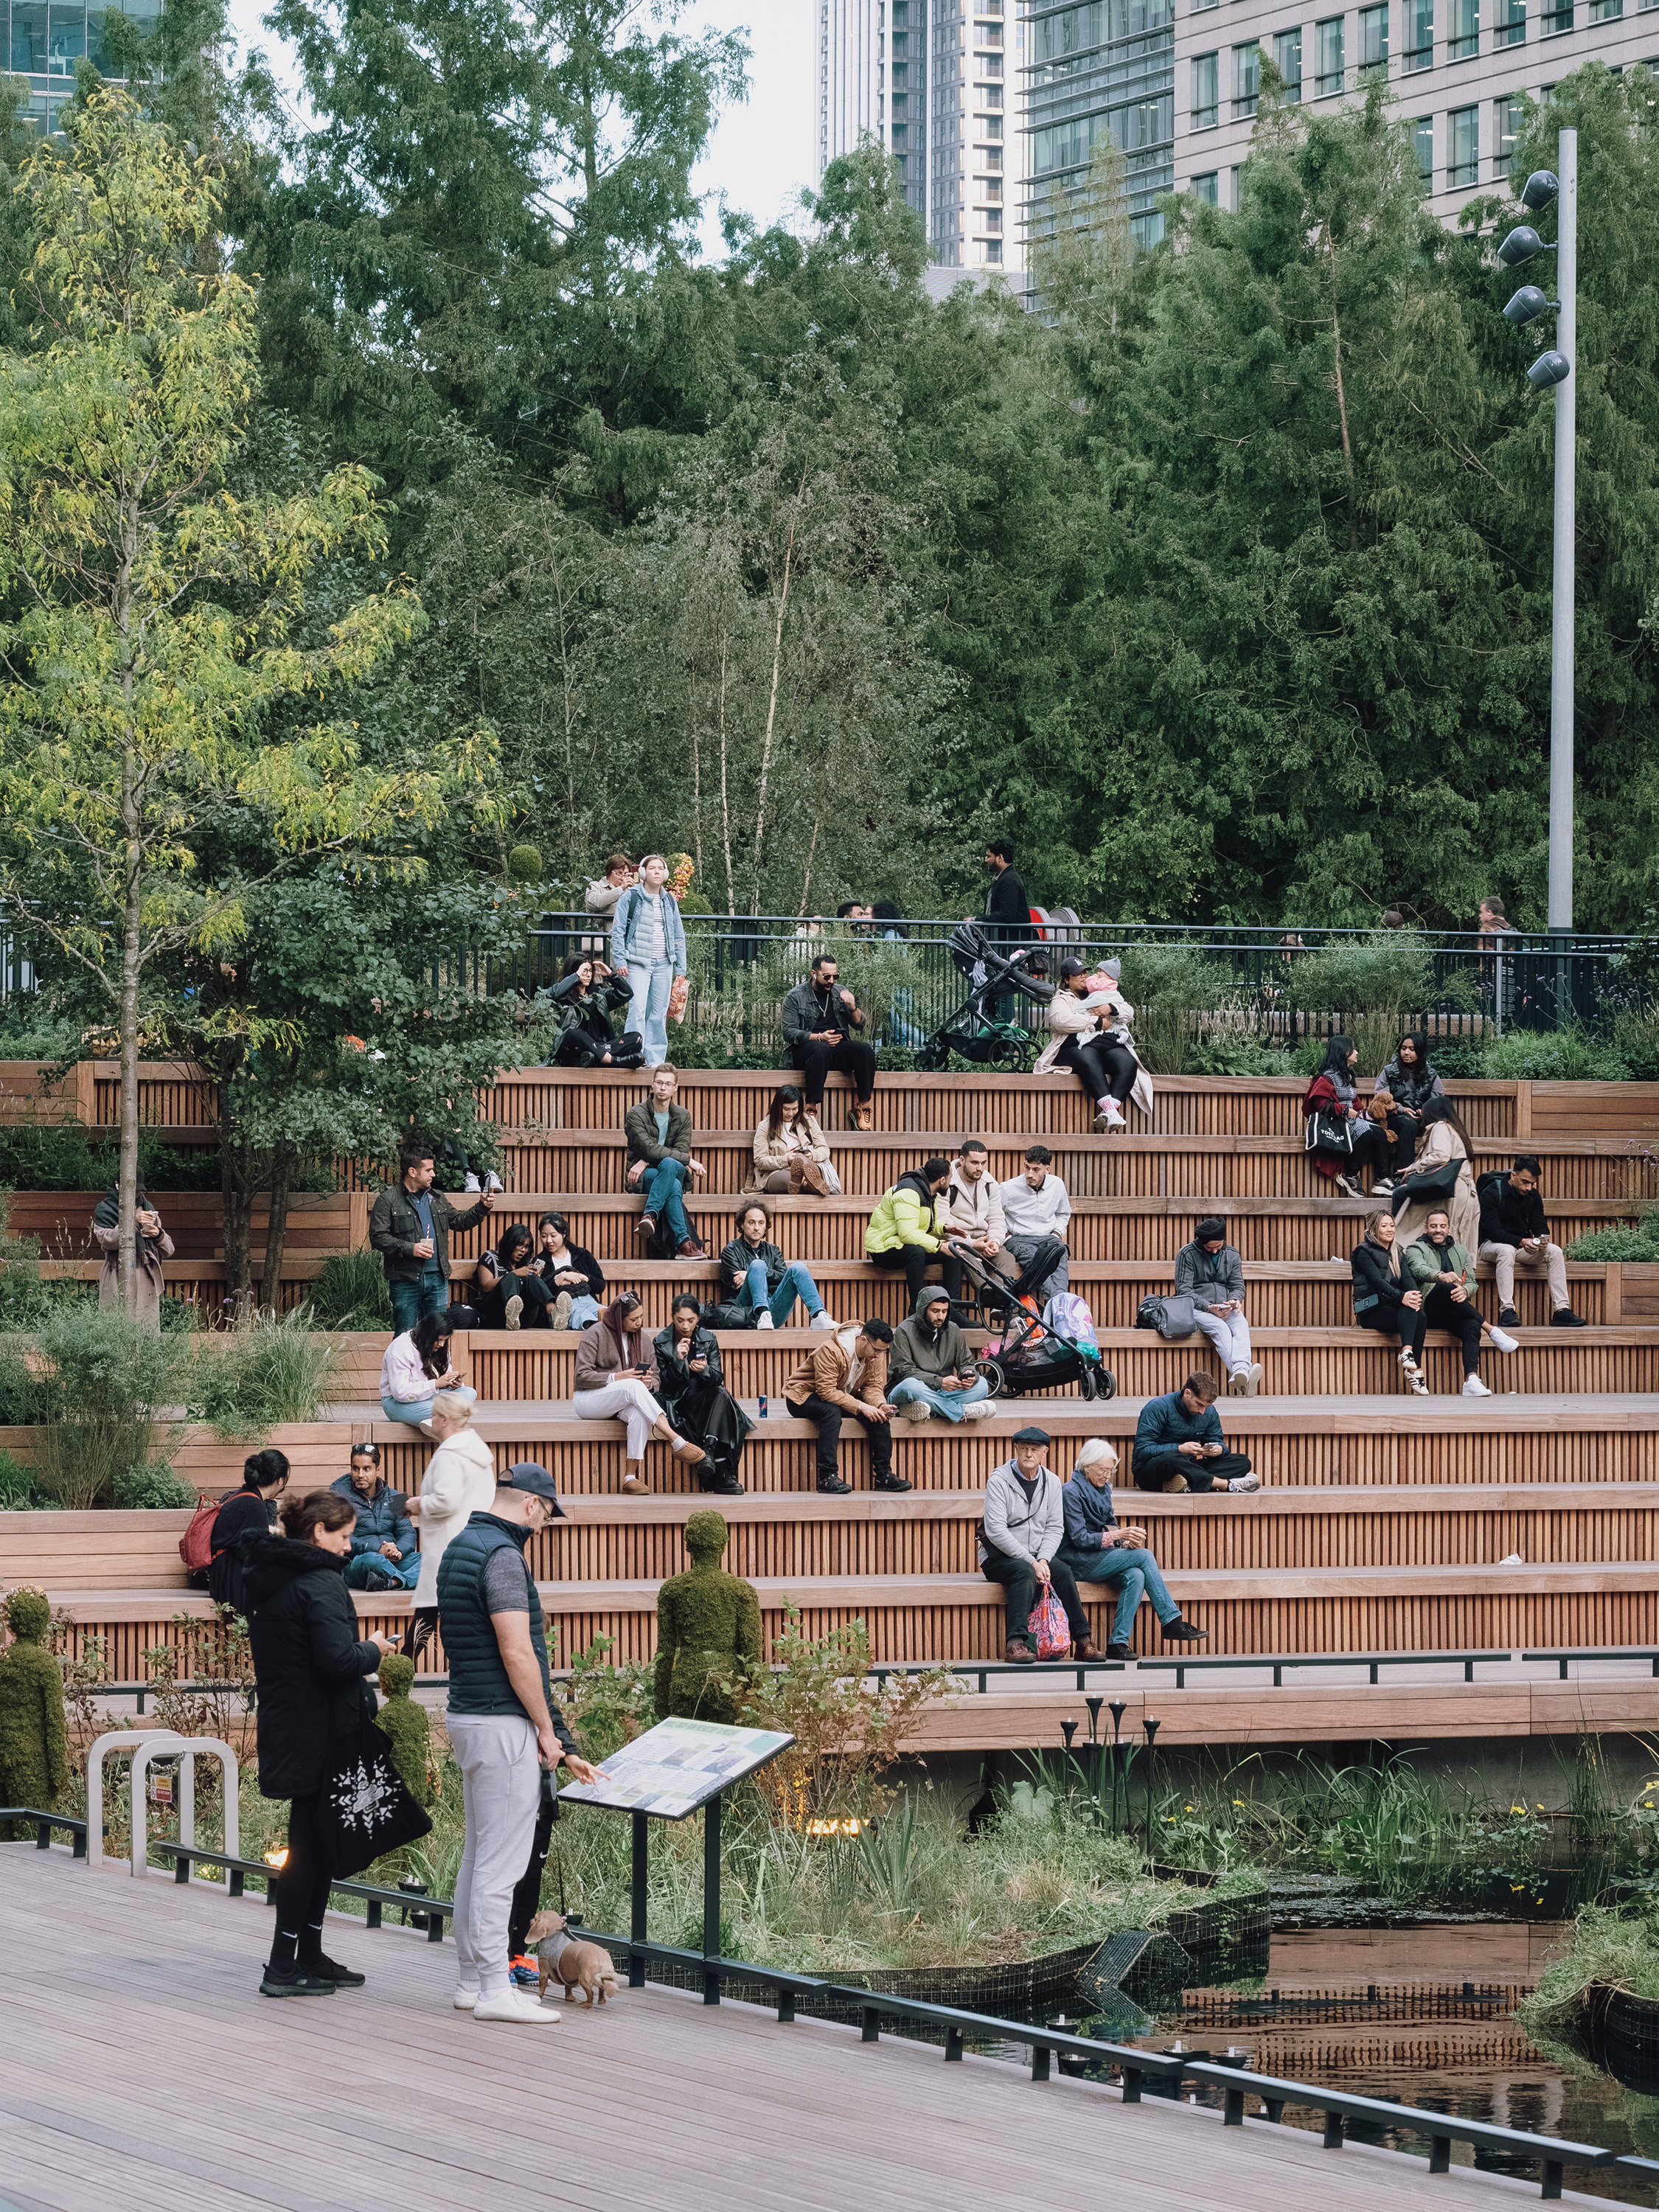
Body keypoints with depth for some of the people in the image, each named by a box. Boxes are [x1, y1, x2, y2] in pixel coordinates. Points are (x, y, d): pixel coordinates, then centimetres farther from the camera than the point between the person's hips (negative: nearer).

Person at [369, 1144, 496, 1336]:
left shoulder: (438, 1198, 17)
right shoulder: (388, 1200, -3)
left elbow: (458, 1222, 24)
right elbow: (378, 1237, -9)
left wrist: (482, 1208, 10)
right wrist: (409, 1248, -18)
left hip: (437, 1278, 5)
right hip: (406, 1279, -5)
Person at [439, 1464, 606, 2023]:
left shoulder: (461, 1546, 15)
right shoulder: (502, 1554, -16)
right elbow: (516, 1653, -21)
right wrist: (546, 1730, -11)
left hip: (467, 1716, 10)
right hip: (503, 1725, -10)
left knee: (479, 1854, 15)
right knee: (501, 1861, -7)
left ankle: (472, 1981, 19)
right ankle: (494, 1990, -6)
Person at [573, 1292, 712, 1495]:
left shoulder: (639, 1337, 11)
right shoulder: (596, 1334, -6)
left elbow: (655, 1376, 12)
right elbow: (582, 1375, -11)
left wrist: (649, 1382, -13)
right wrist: (616, 1378, -21)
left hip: (623, 1402, 5)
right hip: (588, 1399, -5)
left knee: (639, 1414, -35)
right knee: (633, 1386, -35)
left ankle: (631, 1477, -36)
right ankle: (677, 1443, -44)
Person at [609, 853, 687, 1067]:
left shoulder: (670, 901, 14)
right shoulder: (630, 897, 0)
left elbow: (678, 936, 18)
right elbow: (618, 930, -1)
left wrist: (680, 968, 13)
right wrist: (620, 961, -9)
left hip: (664, 965, 4)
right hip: (637, 963, -4)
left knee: (659, 1013, 4)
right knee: (638, 1009, -16)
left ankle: (656, 1060, 9)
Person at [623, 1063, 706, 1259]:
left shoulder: (682, 1116, 10)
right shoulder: (636, 1114, -1)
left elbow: (681, 1150, -3)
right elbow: (649, 1149, -15)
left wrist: (645, 1162, -18)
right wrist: (689, 1160, -17)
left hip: (677, 1172, 3)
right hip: (642, 1177, -3)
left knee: (669, 1165, -37)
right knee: (674, 1186, -38)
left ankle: (650, 1216, -47)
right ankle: (684, 1242, -50)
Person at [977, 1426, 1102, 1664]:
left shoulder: (1051, 1482, 8)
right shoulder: (999, 1480, -9)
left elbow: (1055, 1528, 5)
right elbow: (996, 1531, -17)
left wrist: (1043, 1560, -15)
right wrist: (1031, 1562, -21)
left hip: (1036, 1557, 4)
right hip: (998, 1558, -4)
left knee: (1063, 1571, -24)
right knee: (1025, 1572, -35)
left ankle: (1083, 1641, -23)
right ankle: (1015, 1643, -43)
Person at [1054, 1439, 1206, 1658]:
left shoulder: (1103, 1489, 13)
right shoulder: (1071, 1491, -11)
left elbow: (1110, 1526, 17)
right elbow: (1080, 1539, -16)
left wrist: (1128, 1539, -6)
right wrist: (1117, 1535, -24)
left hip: (1099, 1558, 7)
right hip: (1077, 1562, -7)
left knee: (1136, 1576, -26)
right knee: (1144, 1556, -21)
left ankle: (1119, 1644, -31)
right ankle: (1172, 1622, -17)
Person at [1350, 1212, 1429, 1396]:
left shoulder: (1397, 1253, 22)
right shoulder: (1364, 1251, 2)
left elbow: (1407, 1277, 4)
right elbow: (1377, 1280, -14)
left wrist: (1415, 1295, -19)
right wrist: (1401, 1297, -30)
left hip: (1392, 1309, 5)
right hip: (1371, 1311, -5)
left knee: (1419, 1314, -27)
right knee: (1409, 1309, -31)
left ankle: (1414, 1369, -31)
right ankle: (1407, 1351, -48)